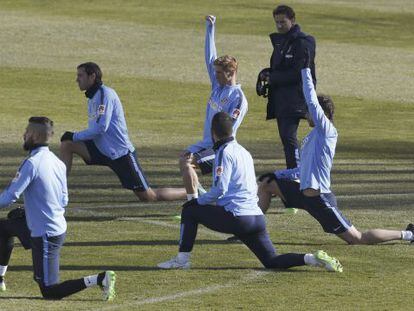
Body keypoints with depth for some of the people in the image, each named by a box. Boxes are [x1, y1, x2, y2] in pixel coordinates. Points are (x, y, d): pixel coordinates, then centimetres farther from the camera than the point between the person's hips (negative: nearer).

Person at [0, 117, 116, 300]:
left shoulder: (32, 163, -20)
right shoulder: (58, 162, 6)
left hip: (45, 236, -9)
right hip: (59, 227, 9)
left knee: (49, 292, -4)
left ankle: (99, 279, -14)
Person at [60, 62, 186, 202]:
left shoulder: (105, 94, -16)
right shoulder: (92, 97, 12)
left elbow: (101, 127, -24)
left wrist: (75, 136, -16)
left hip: (121, 153, -9)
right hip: (102, 150, 9)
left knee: (150, 197, -5)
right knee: (66, 144, -5)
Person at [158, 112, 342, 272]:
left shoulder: (224, 152, -5)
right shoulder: (244, 152, 21)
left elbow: (220, 189, -14)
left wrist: (198, 201, 1)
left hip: (235, 218, -7)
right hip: (257, 217, 8)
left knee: (189, 210, 8)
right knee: (272, 262, 8)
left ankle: (182, 259, 2)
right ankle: (312, 259, -12)